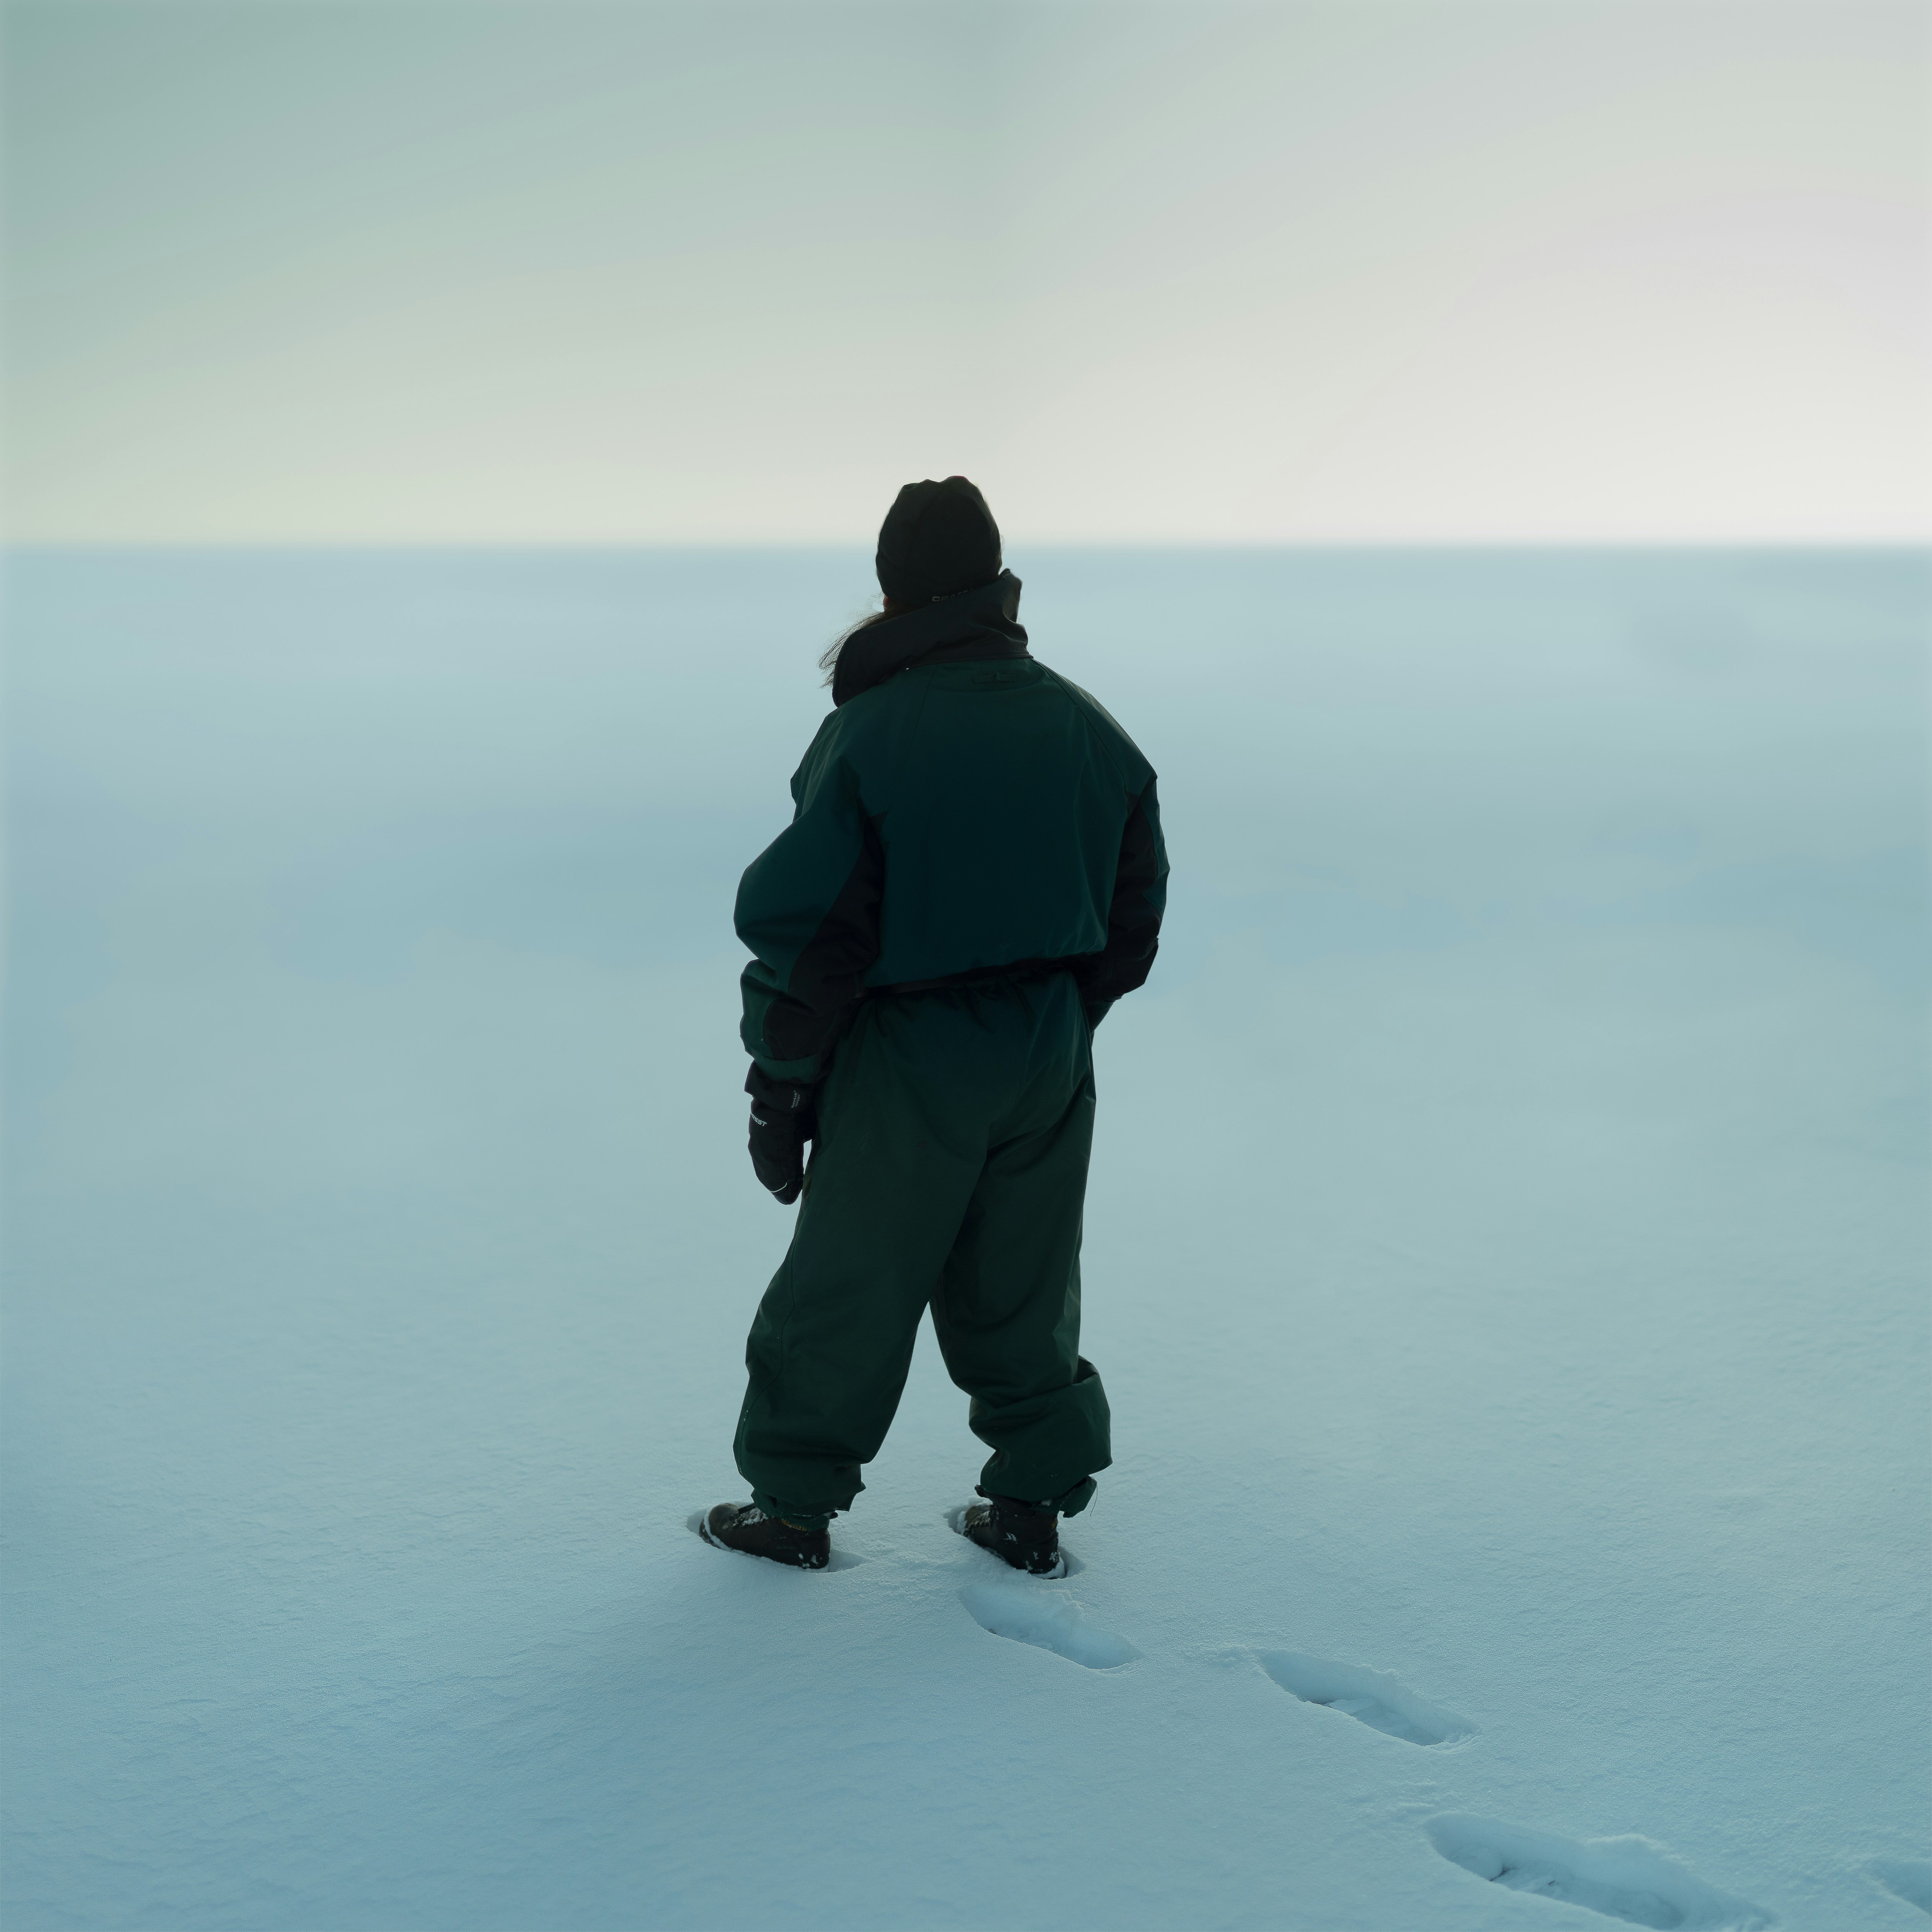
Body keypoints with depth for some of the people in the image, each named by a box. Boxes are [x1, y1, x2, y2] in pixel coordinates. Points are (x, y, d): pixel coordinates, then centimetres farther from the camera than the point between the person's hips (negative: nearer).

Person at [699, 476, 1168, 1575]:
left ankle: (794, 1505, 19)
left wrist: (783, 1080, -6)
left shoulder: (869, 734, -15)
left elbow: (808, 923, -15)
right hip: (1050, 1063, 5)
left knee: (847, 1289, 8)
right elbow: (1135, 916, 9)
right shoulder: (1090, 730, 2)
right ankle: (1033, 1505, 23)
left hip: (907, 1066, -5)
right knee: (1020, 1288, 17)